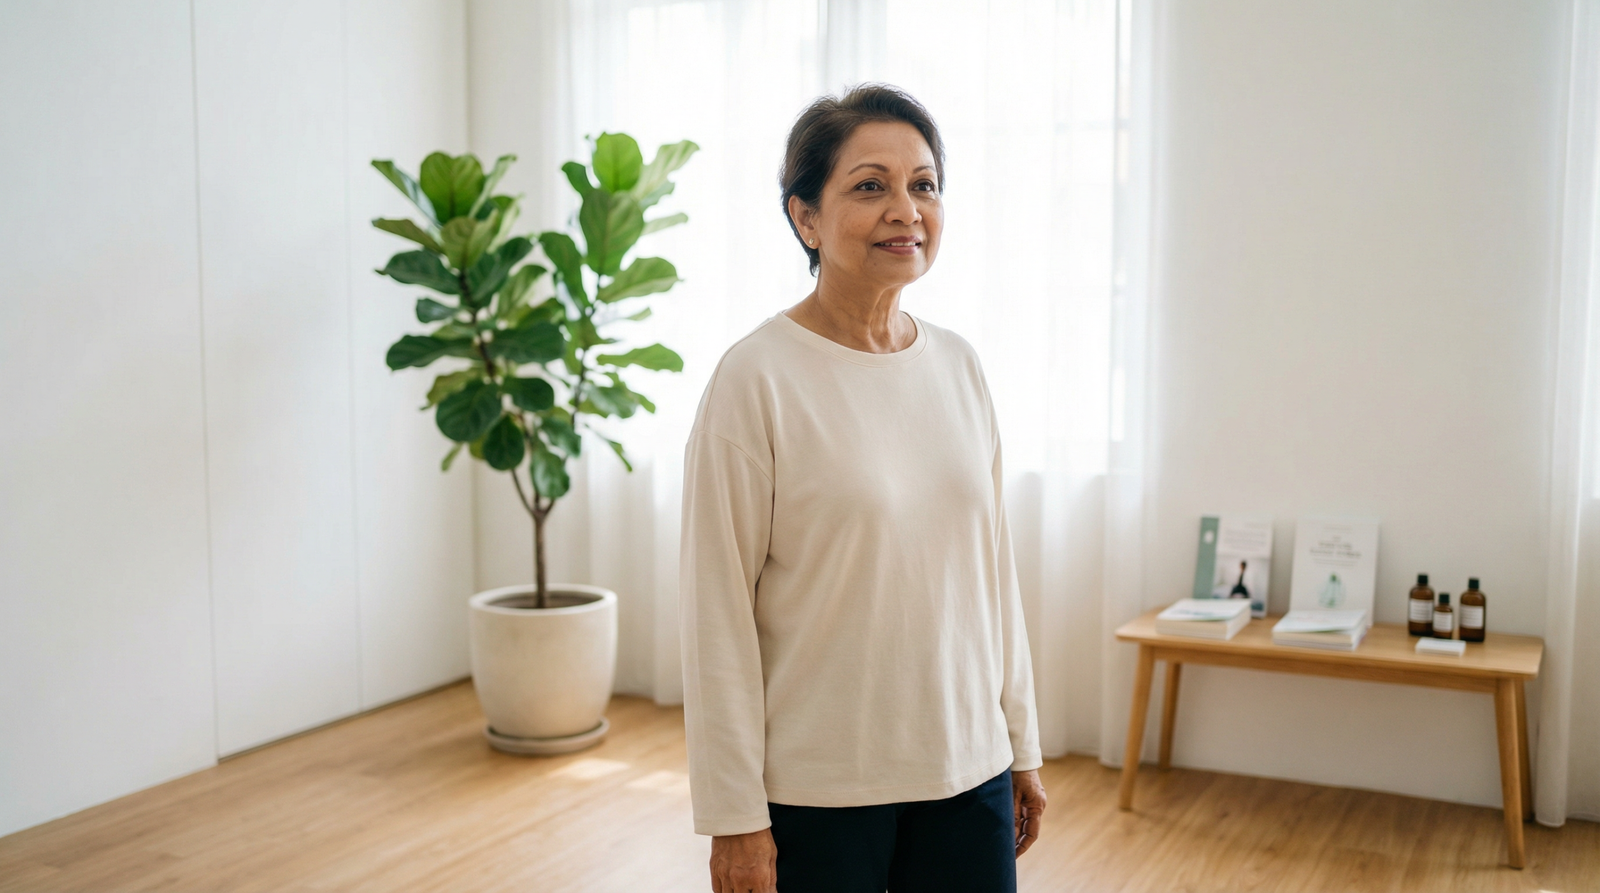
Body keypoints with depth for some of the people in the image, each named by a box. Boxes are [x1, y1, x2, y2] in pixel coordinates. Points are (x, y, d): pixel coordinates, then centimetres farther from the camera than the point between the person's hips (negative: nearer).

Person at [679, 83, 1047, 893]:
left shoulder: (957, 365, 4)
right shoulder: (756, 378, -13)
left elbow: (994, 567, 10)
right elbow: (716, 611, -12)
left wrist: (1022, 745, 12)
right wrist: (734, 817, -11)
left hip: (969, 770, 5)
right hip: (816, 791, -5)